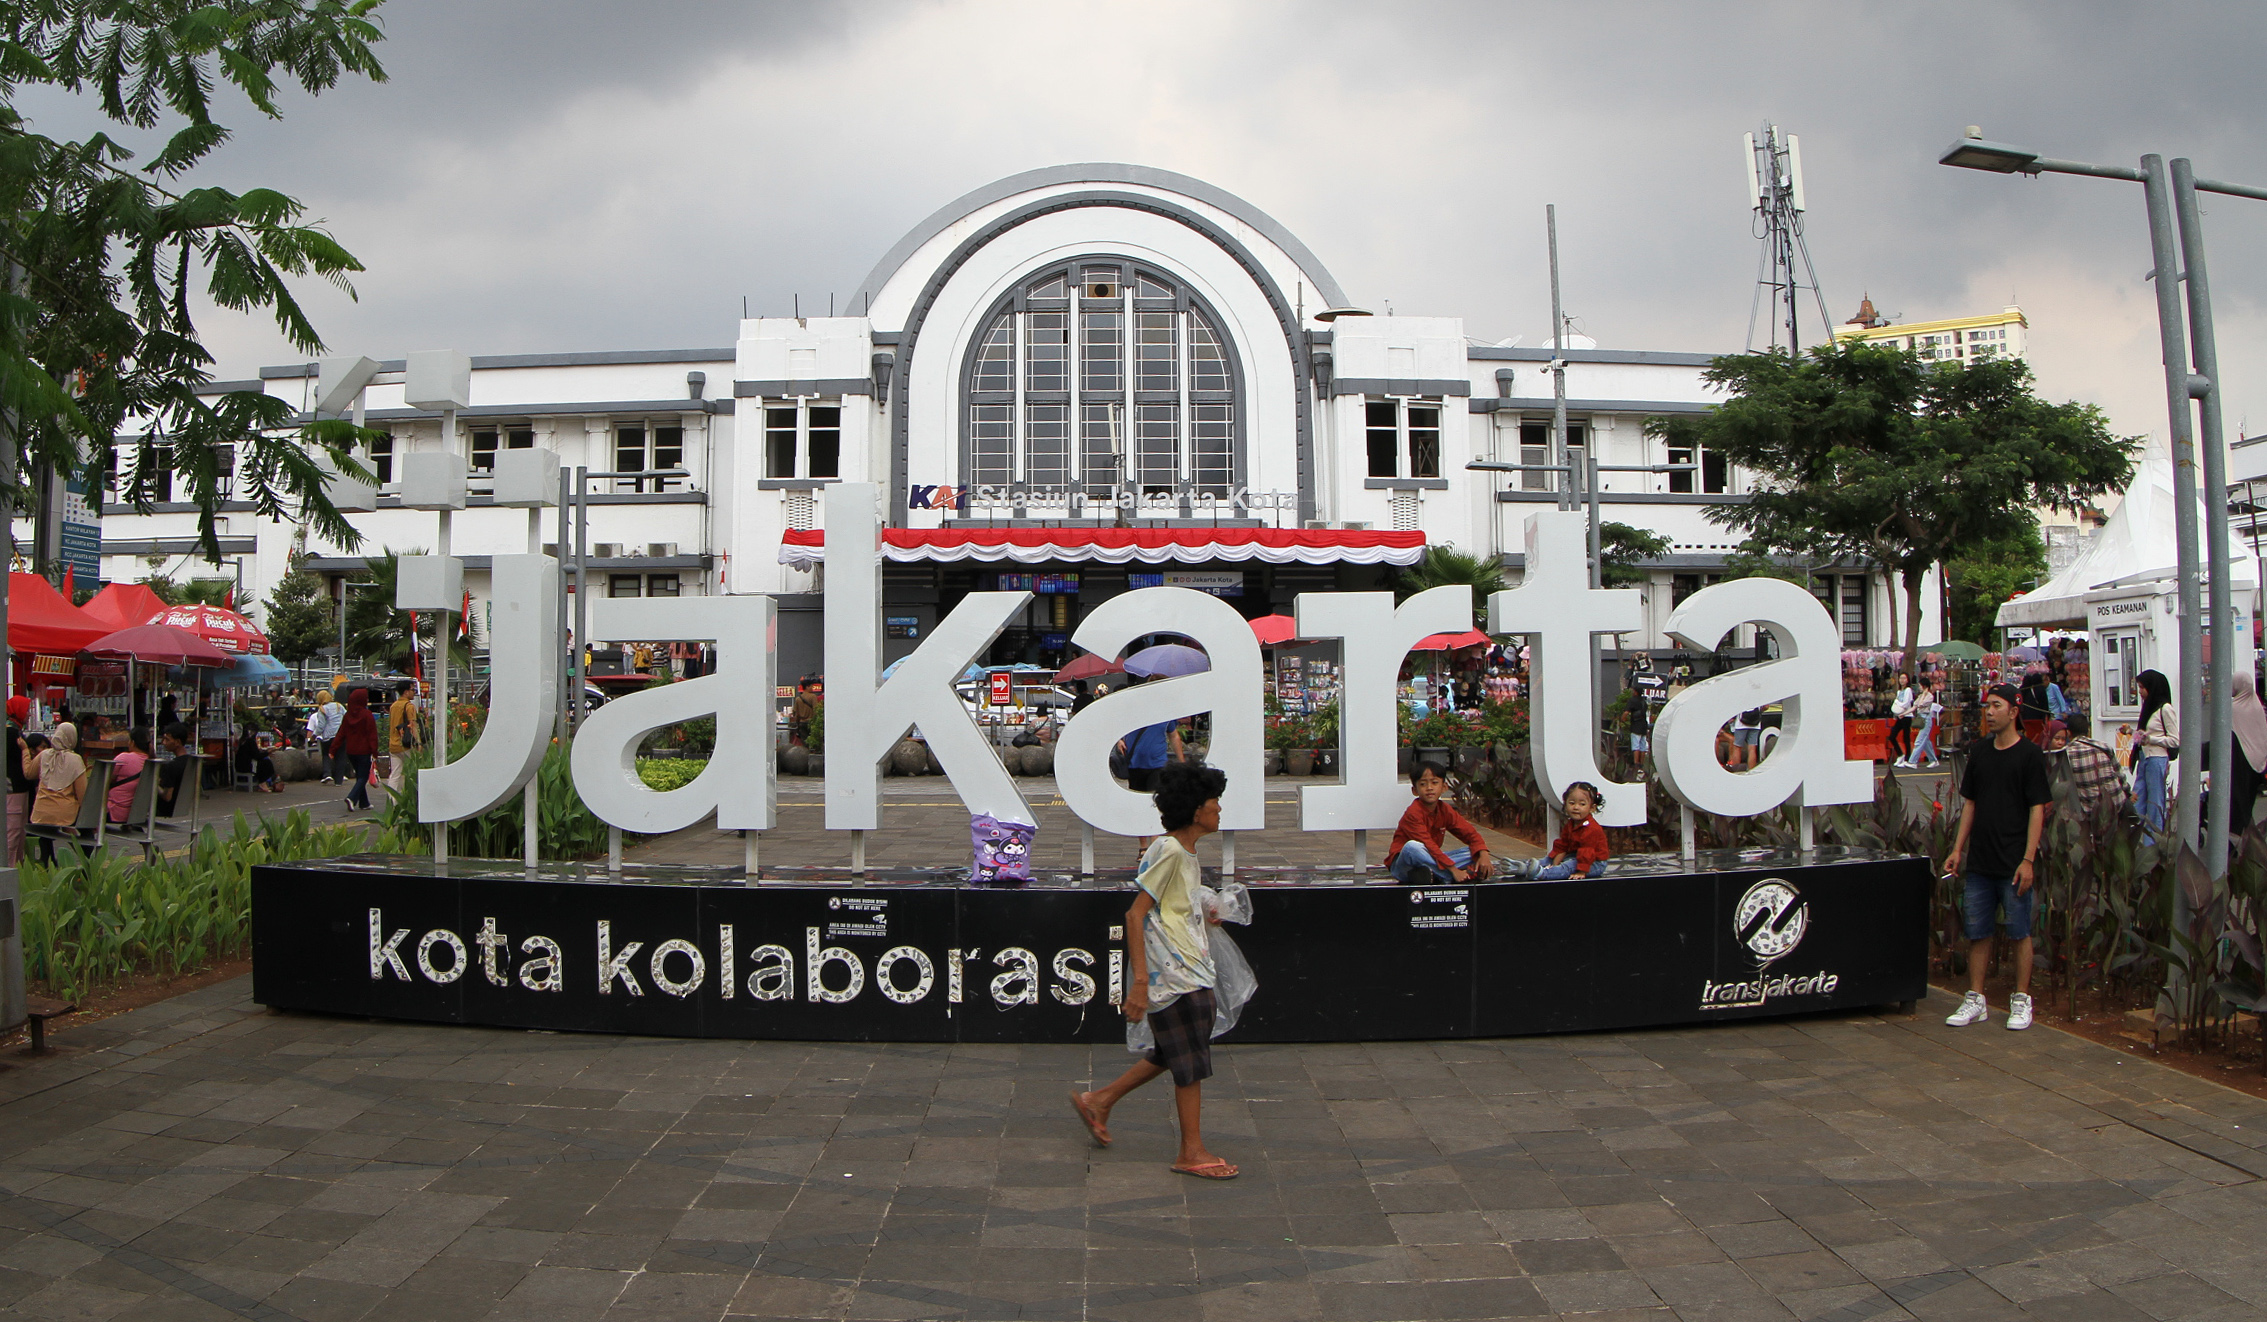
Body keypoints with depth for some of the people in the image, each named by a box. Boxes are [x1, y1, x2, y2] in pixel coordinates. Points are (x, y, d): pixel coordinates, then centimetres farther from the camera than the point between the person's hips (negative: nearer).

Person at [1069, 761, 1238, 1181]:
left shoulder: (1186, 851, 12)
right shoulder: (1170, 851, -17)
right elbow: (1136, 914, -20)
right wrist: (1140, 981, -23)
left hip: (1188, 970, 10)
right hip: (1171, 974, -10)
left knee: (1175, 1054, 16)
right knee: (1190, 1059, -3)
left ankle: (1099, 1100, 27)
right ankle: (1192, 1153, 7)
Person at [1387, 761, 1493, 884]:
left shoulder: (1445, 811, 3)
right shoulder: (1413, 813, -19)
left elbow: (1471, 833, 2)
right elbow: (1427, 845, -27)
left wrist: (1483, 855, -17)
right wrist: (1453, 870, -31)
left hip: (1429, 860, 7)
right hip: (1402, 863, -7)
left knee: (1471, 853, -5)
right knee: (1412, 846, -40)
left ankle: (1433, 876, -27)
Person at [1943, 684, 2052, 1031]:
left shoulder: (2030, 754, -6)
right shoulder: (1979, 751, 10)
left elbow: (2037, 808, -9)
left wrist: (2028, 859, -15)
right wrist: (1958, 848, 9)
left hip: (2013, 862, -5)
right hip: (1979, 860, 5)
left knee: (2019, 933, 3)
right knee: (1977, 932, 8)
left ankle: (2022, 1000, 13)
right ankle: (1975, 999, 15)